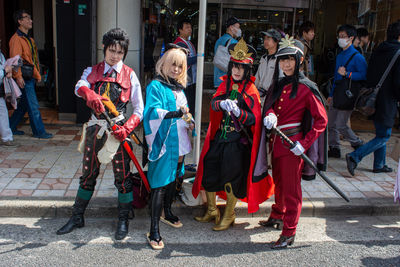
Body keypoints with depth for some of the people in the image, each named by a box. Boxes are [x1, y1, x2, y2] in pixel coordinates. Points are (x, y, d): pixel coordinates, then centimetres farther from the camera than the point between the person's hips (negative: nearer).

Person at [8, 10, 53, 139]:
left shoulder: (29, 39, 19)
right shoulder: (16, 38, -10)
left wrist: (37, 75, 18)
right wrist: (18, 76, -23)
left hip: (31, 78, 9)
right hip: (25, 79, -9)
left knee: (23, 105, 15)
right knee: (33, 106, -5)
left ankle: (10, 128, 26)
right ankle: (39, 132, 2)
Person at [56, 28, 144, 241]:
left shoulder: (129, 75, 1)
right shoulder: (92, 71, 7)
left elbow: (138, 109, -4)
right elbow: (80, 87, -17)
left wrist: (126, 128, -22)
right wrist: (90, 95, -41)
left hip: (118, 129, -2)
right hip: (95, 128, 3)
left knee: (122, 176, 2)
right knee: (87, 174, 13)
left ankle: (123, 221, 18)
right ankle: (77, 217, 28)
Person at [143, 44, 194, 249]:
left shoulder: (179, 88, 15)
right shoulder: (156, 86, -9)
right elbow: (153, 111, -23)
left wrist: (189, 121, 1)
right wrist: (175, 114, -36)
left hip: (178, 141, 8)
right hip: (163, 141, -8)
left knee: (173, 177, 21)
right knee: (160, 184, -8)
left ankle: (167, 212, 41)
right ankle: (154, 230, -1)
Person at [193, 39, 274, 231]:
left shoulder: (250, 90, -8)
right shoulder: (225, 84, 7)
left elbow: (254, 119, -15)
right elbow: (213, 103, -9)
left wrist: (238, 111, -32)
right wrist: (222, 103, -31)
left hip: (238, 141, -5)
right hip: (220, 136, 5)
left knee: (232, 178, 2)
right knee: (209, 170, 8)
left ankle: (228, 216, 24)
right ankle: (212, 211, 29)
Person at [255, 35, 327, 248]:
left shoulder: (306, 88, -12)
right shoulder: (278, 85, 8)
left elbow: (321, 120, -12)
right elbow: (269, 105, 8)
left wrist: (304, 144, -18)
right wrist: (269, 114, -16)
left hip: (292, 145, -7)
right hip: (275, 141, 7)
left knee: (291, 189, 1)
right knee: (278, 183, 21)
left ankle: (289, 233, 11)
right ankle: (277, 217, 40)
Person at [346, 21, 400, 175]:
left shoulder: (377, 52, 8)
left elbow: (369, 76, 12)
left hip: (373, 100, 8)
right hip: (387, 103, -8)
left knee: (381, 133, 20)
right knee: (383, 136, 0)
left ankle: (379, 165, 28)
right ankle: (355, 157, -13)